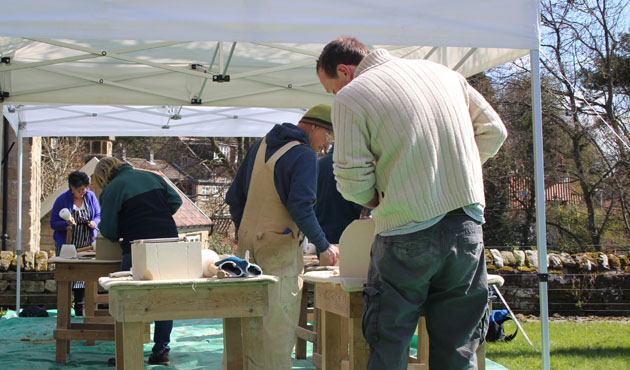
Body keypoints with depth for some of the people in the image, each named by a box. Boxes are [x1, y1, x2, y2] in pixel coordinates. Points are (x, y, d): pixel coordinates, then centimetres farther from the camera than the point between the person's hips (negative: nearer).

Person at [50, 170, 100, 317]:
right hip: (66, 245, -3)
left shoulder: (91, 196, 3)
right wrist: (67, 223, -25)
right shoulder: (62, 200, -8)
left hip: (87, 245, 3)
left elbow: (98, 215, 9)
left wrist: (94, 223, -14)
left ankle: (80, 309, 13)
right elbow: (53, 223, -6)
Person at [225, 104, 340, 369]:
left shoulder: (260, 146, 13)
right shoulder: (304, 155, -11)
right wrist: (324, 246, -10)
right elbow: (301, 208, -20)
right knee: (280, 322, -2)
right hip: (279, 248, -7)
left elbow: (234, 197, 15)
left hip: (248, 243, 8)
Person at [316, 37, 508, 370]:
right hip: (467, 227, 5)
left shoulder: (350, 98, -5)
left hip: (407, 236, -5)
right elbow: (493, 131, 15)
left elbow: (352, 182, -8)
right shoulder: (442, 72, 11)